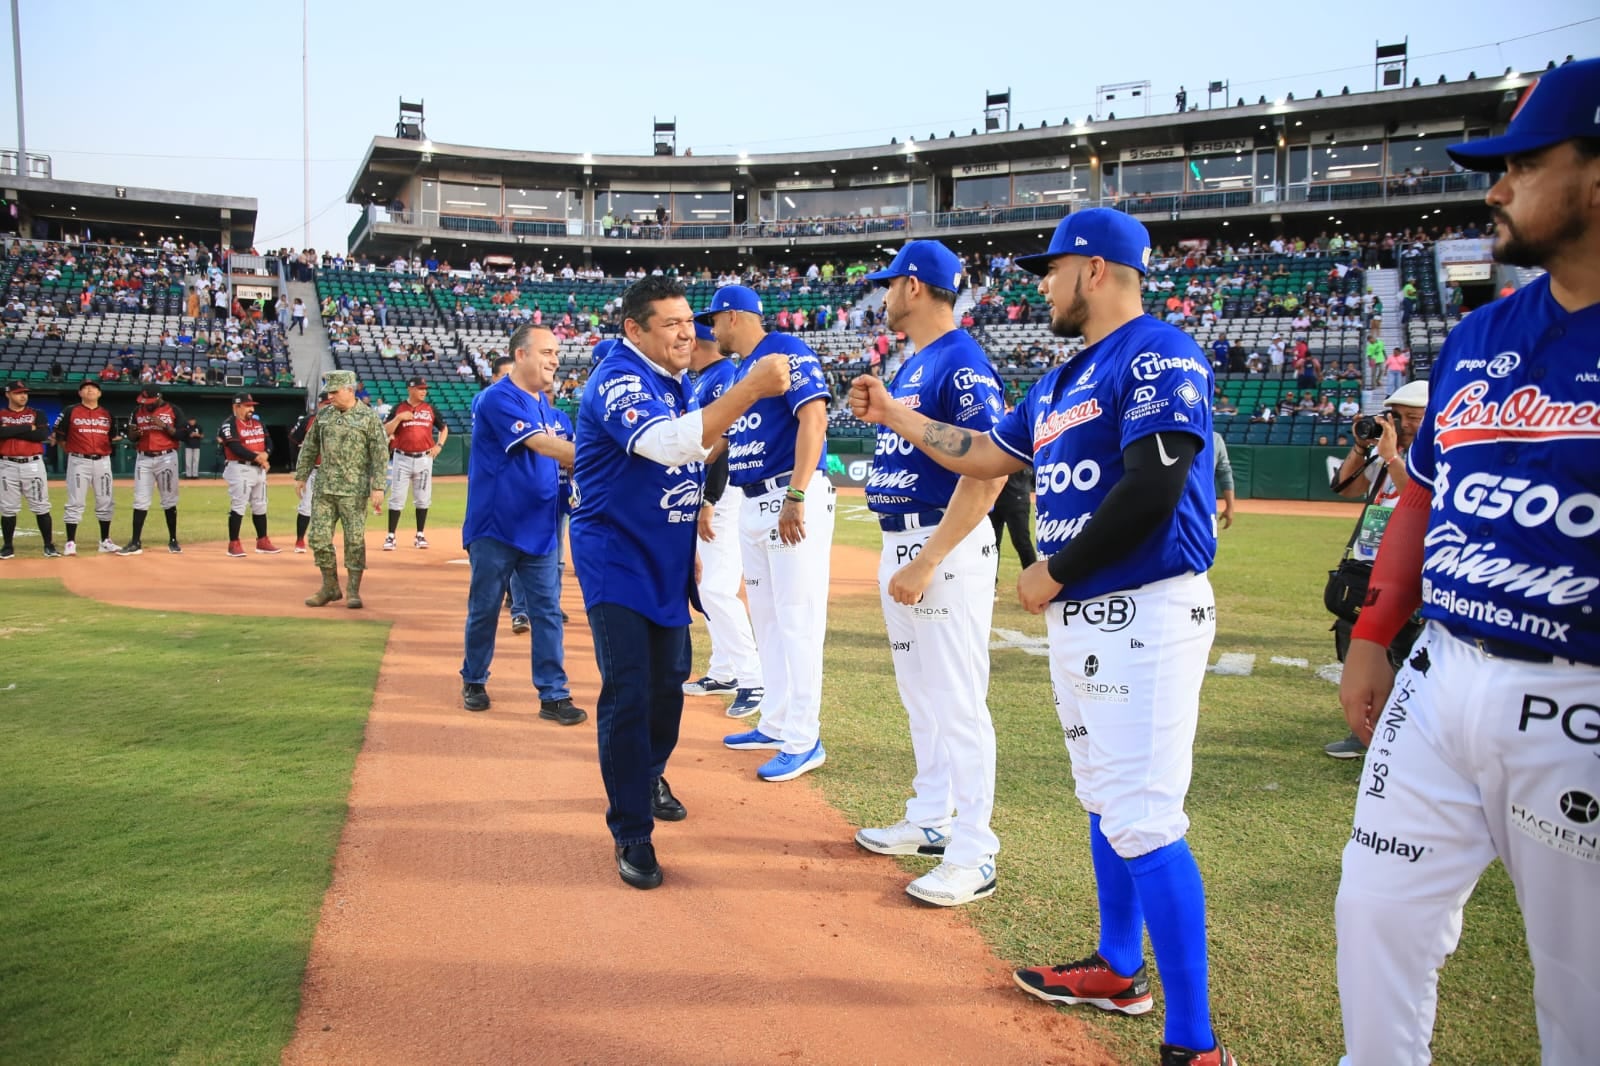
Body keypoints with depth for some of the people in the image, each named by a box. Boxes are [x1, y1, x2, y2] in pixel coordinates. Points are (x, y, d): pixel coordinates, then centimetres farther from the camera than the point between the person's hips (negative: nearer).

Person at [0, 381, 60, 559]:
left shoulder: (37, 414, 8)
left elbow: (42, 435, -10)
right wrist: (28, 428, -12)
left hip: (33, 464, 0)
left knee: (41, 507, -1)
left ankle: (49, 546, 2)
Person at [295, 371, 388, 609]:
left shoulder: (368, 416, -4)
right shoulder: (323, 414, 10)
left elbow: (380, 454, -7)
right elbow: (309, 447, 18)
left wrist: (377, 487, -13)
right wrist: (301, 475, 14)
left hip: (354, 489, -5)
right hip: (323, 487, 5)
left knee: (355, 540, -2)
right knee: (318, 537, 5)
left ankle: (353, 590, 10)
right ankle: (330, 587, 18)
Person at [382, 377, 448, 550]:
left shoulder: (430, 409, 6)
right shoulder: (399, 408, 1)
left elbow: (444, 428, 17)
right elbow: (385, 431, -5)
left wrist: (439, 445, 3)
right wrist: (398, 418, -18)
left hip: (424, 459, 2)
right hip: (402, 459, -2)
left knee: (423, 498, 7)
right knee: (397, 498, -2)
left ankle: (420, 535, 18)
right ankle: (391, 536, 2)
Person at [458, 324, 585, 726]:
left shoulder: (541, 403, 12)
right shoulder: (498, 399, -14)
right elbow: (541, 445, -25)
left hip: (539, 527, 6)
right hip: (495, 528, -6)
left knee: (548, 611, 2)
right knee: (484, 609, 9)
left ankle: (553, 695, 6)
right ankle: (474, 681, 29)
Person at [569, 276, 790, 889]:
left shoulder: (677, 382, 7)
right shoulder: (618, 381, -21)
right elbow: (668, 444, -40)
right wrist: (750, 389, -45)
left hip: (668, 563, 8)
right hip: (617, 562, -8)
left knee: (669, 681, 17)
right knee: (628, 694, -8)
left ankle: (649, 778, 42)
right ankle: (631, 833, 5)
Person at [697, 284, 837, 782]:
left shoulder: (786, 350, -9)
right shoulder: (740, 370, 19)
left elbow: (813, 418, -20)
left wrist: (796, 497, -25)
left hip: (793, 501, -10)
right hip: (753, 504, 10)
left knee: (797, 621, -7)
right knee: (767, 620, 14)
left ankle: (804, 741, -1)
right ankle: (775, 726, 25)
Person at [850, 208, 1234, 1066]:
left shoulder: (1158, 355, -12)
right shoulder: (1064, 380, 18)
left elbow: (1153, 489, -23)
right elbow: (987, 456, 27)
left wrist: (1052, 571, -14)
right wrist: (892, 415, 27)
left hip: (1144, 616, -10)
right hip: (1078, 615, 10)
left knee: (1143, 821, -11)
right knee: (1105, 802, 19)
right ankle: (1118, 970, 35)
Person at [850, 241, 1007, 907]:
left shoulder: (963, 363, -15)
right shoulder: (911, 366, 16)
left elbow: (989, 469, -23)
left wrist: (927, 562, -24)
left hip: (948, 549, -10)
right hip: (900, 545, 10)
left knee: (958, 703, -4)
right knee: (920, 697, 18)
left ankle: (974, 854, 6)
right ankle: (930, 821, 32)